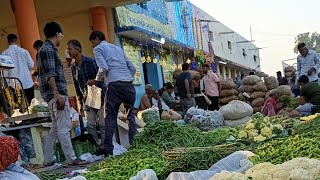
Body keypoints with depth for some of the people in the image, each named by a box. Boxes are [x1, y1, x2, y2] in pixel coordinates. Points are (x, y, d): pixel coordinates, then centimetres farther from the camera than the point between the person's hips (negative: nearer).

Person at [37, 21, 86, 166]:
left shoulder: (45, 49, 22)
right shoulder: (49, 49, -9)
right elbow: (49, 74, -19)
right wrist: (57, 93, -25)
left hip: (55, 94, 10)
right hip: (57, 94, -10)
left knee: (56, 128, 13)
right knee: (64, 128, -7)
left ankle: (48, 160, 16)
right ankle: (71, 159, -3)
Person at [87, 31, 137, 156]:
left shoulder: (98, 48, 10)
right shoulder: (118, 48, 28)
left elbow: (104, 67, -6)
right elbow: (132, 67, 21)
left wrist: (96, 80, 9)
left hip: (115, 84, -5)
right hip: (129, 84, 5)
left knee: (110, 116, -1)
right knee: (130, 115, 9)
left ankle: (108, 149, -5)